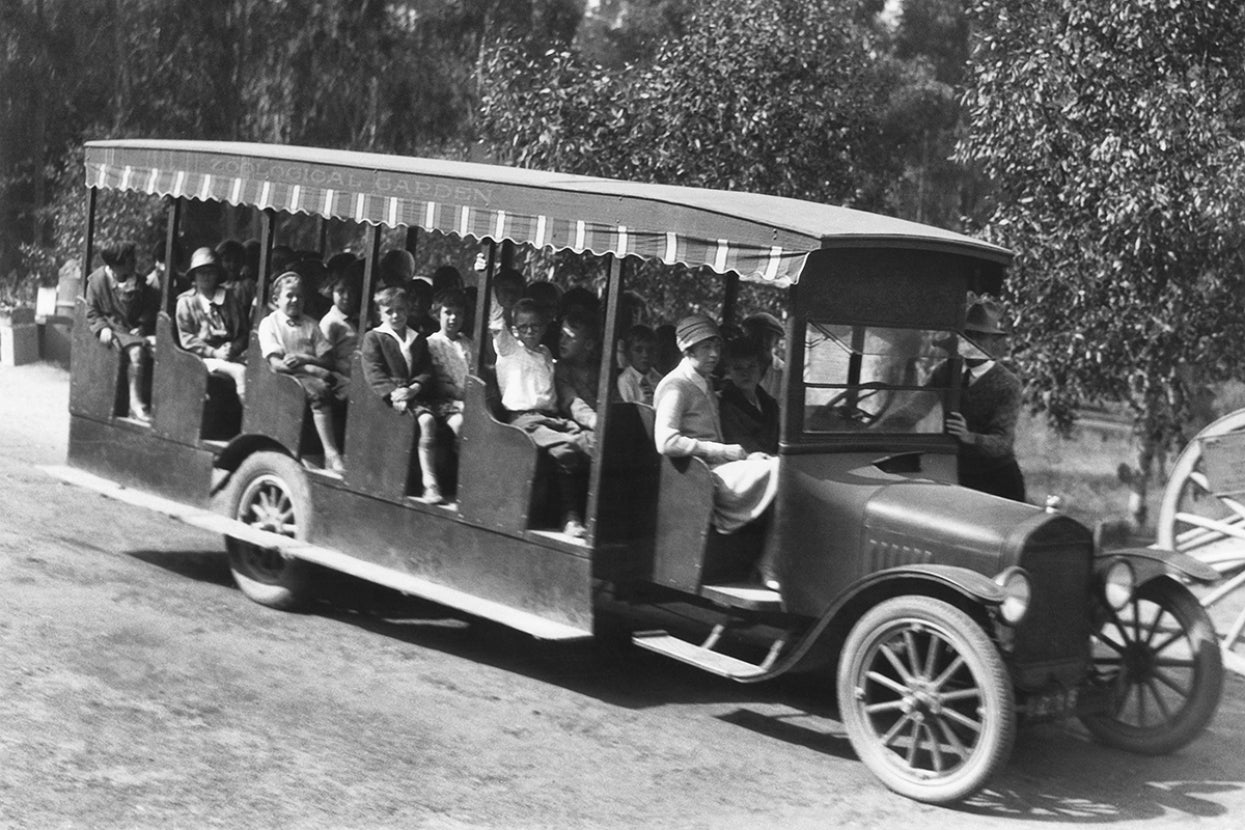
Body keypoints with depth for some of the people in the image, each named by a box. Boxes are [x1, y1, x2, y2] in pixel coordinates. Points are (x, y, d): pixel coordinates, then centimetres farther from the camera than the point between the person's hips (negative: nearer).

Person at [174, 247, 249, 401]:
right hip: (204, 357, -3)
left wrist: (234, 348, -5)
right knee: (240, 371, -33)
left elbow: (244, 331, 16)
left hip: (232, 354, 3)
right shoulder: (186, 302, 9)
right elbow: (187, 339, 2)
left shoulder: (230, 298, 17)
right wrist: (214, 352, -11)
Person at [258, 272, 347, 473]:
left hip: (314, 373, 5)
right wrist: (312, 369, -16)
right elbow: (276, 363, -7)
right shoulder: (269, 323, 6)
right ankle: (331, 453, -39)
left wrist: (303, 359, -11)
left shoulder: (310, 324, 19)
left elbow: (327, 361, 9)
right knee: (318, 390, -36)